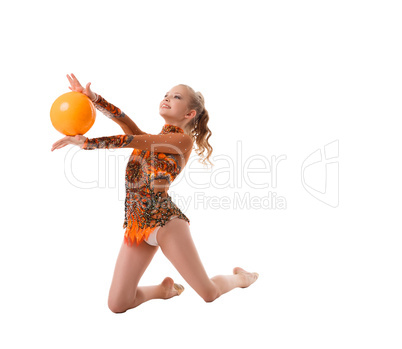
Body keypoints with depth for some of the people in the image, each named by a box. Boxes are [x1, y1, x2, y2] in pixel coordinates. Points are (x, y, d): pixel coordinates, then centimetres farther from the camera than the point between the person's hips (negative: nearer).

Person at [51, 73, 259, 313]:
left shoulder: (183, 139, -2)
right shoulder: (152, 140, 19)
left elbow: (132, 140, -11)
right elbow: (123, 120, 1)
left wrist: (87, 143, -13)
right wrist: (93, 97, -17)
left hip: (164, 220, -6)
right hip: (136, 224, 7)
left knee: (210, 293, 2)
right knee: (117, 305, 2)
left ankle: (240, 277, 37)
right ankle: (165, 288, 30)